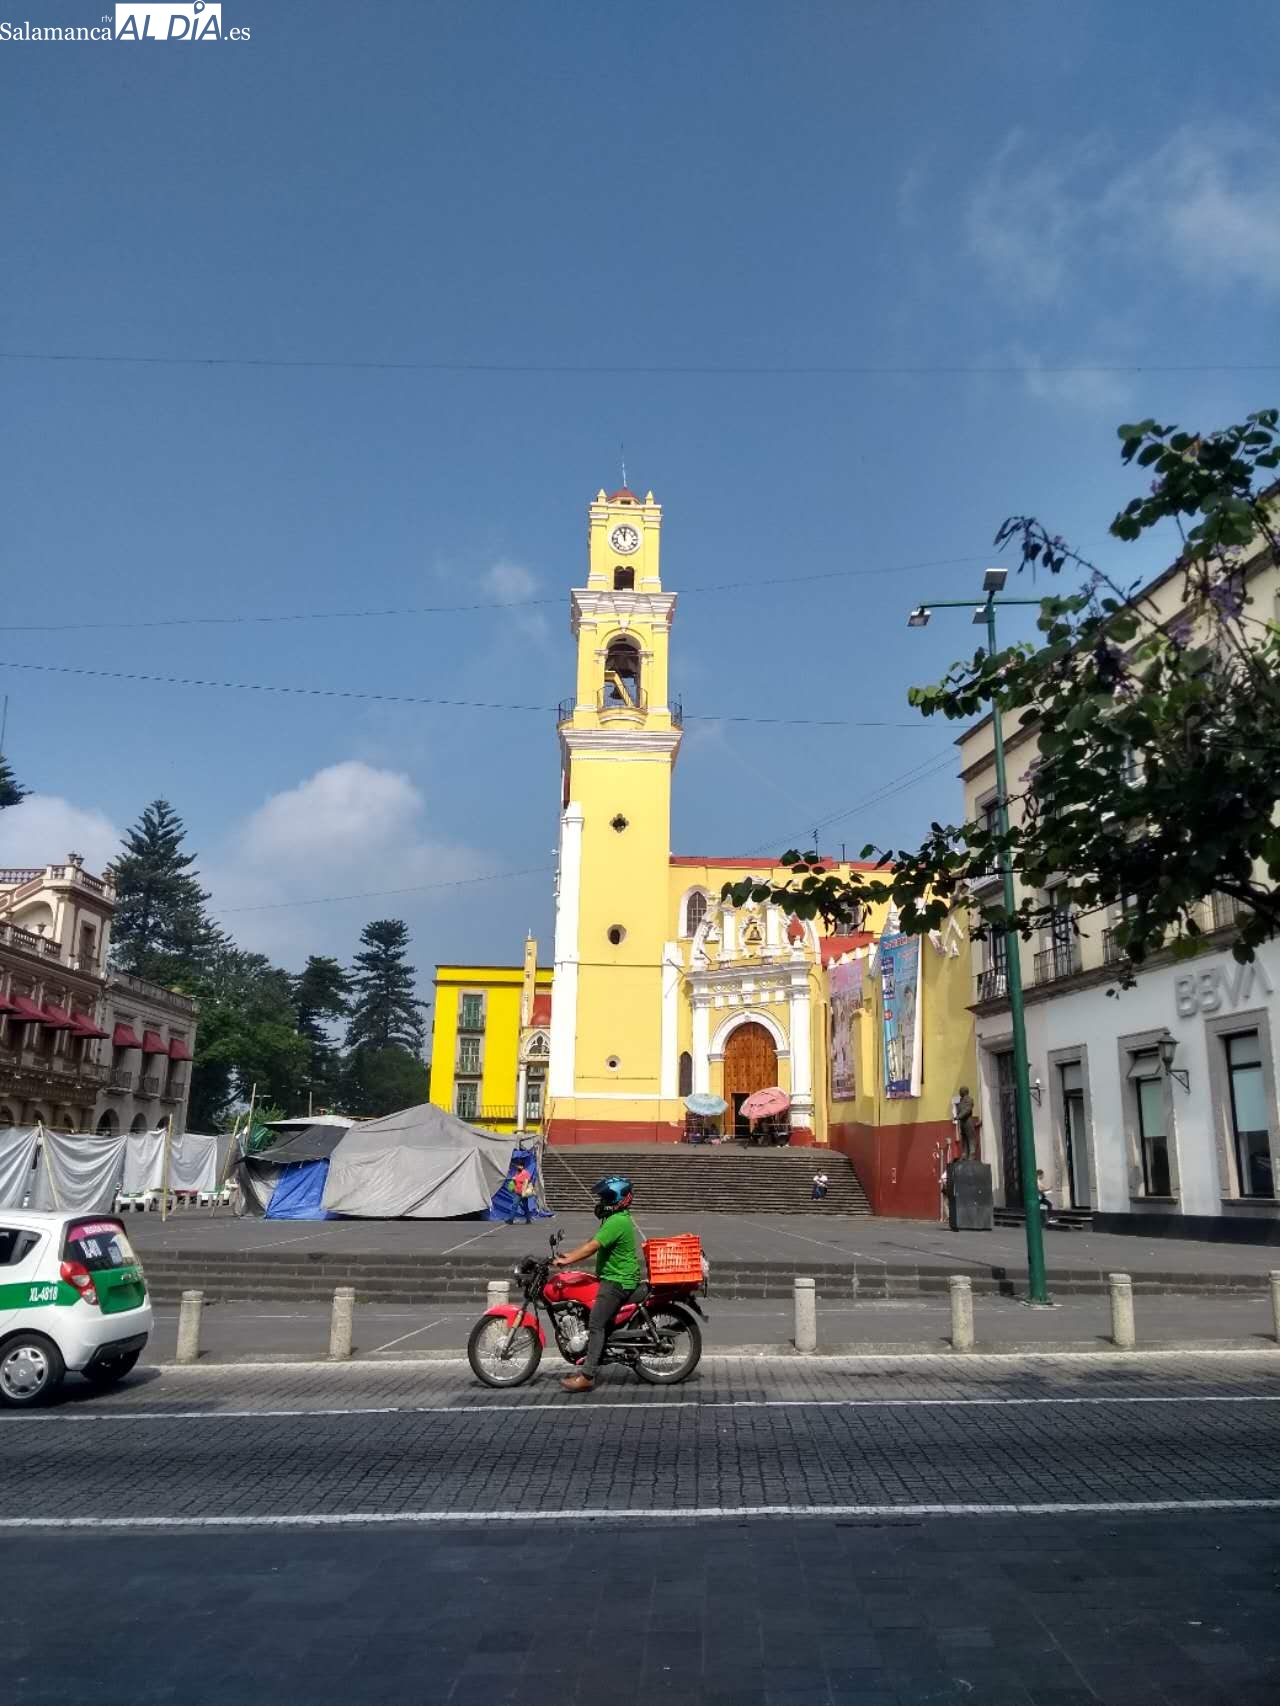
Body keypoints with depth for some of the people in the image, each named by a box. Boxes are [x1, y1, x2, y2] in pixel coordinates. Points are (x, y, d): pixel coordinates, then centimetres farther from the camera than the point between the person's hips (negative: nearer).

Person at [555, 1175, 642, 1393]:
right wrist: (571, 1254, 14)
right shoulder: (618, 1219, 15)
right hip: (614, 1278, 11)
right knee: (598, 1323, 13)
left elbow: (593, 1246, -23)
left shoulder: (617, 1222, -19)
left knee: (596, 1324, -13)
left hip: (617, 1282, -11)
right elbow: (594, 1242, 21)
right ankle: (587, 1365, 18)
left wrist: (567, 1260, -20)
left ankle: (587, 1376, -15)